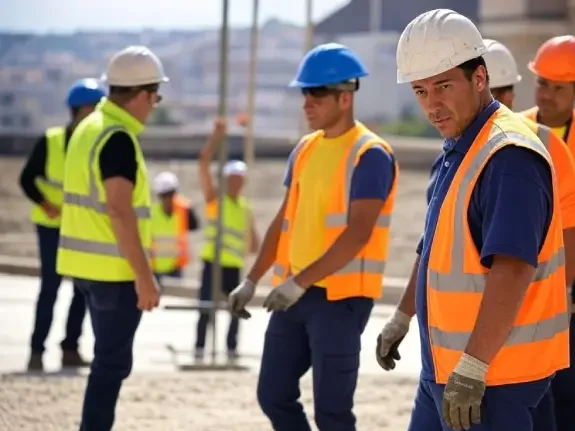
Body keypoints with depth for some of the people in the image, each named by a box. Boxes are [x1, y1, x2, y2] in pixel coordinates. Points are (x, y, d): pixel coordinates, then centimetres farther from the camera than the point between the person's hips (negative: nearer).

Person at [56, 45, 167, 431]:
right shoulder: (119, 138, -18)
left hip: (89, 264, 10)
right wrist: (144, 276, -21)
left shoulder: (90, 127, 13)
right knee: (113, 363, -4)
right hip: (114, 269, -10)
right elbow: (119, 211, -23)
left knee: (110, 359, 18)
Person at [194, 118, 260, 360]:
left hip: (234, 265, 4)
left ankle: (232, 347, 14)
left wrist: (247, 248, -7)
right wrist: (217, 136, -18)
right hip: (212, 262, -4)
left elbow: (253, 242, 16)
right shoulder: (213, 198, 0)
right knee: (206, 308, -5)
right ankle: (200, 347, 1)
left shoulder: (245, 208, 11)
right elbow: (204, 163, -11)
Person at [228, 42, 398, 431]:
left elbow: (357, 234, -20)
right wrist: (252, 281, 14)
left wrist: (301, 282, -24)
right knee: (273, 395, 11)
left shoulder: (369, 155, -13)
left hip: (341, 297, -8)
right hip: (295, 293, 8)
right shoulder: (305, 149, 12)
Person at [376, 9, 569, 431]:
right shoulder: (455, 152, 12)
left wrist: (471, 369, -32)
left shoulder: (509, 155, -20)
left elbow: (513, 270, -29)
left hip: (496, 376, -10)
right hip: (444, 367, 10)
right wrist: (401, 319, 32)